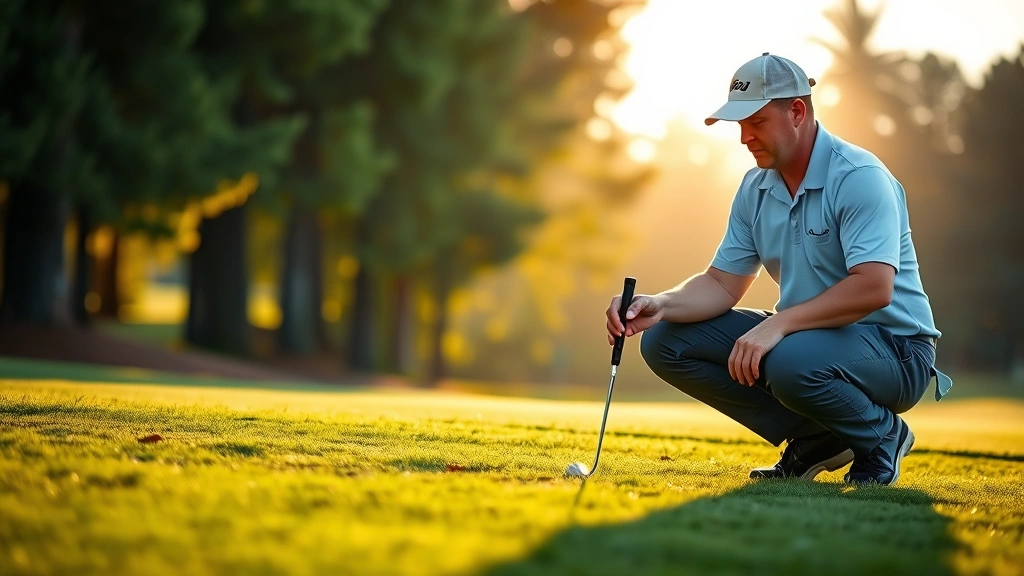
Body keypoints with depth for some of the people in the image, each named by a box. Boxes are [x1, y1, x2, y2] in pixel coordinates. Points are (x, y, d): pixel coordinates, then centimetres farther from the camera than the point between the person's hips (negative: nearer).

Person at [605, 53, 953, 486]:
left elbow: (874, 288, -30)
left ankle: (881, 437, -6)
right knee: (666, 342, -4)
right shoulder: (756, 187, 6)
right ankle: (813, 439, 1)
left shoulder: (860, 177, -19)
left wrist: (778, 324, -33)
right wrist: (660, 305, -14)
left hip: (892, 348, -8)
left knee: (789, 362, -40)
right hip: (805, 337, 8)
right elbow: (723, 283, 6)